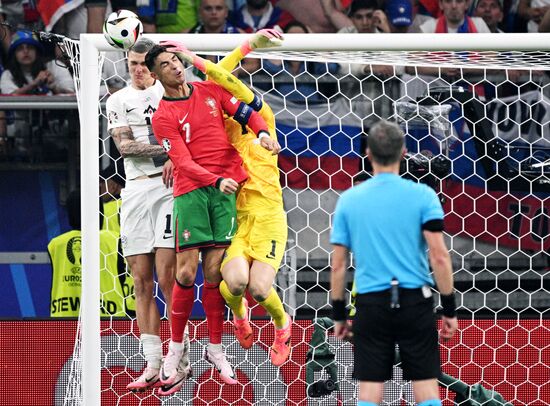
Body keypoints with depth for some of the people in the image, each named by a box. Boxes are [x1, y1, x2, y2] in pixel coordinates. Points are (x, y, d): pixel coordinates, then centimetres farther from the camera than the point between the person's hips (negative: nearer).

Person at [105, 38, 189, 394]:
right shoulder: (118, 100, 14)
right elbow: (124, 145, 0)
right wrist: (165, 148, -14)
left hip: (169, 185, -3)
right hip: (135, 189, 3)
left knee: (167, 276, -12)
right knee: (142, 282, 2)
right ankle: (152, 365, 5)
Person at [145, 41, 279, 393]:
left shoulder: (210, 90, 12)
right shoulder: (163, 117, -2)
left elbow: (246, 112, 14)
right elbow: (184, 162, -11)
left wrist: (263, 133, -8)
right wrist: (216, 180, -26)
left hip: (226, 187, 3)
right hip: (191, 192, -3)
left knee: (214, 271, -1)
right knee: (187, 273, -7)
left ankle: (215, 348, 9)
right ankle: (176, 348, 7)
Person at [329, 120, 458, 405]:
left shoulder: (348, 200, 3)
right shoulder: (422, 195, -4)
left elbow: (338, 265, 5)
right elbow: (439, 257, -8)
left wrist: (338, 315, 14)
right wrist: (449, 309, -1)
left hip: (370, 304, 1)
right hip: (415, 300, -1)